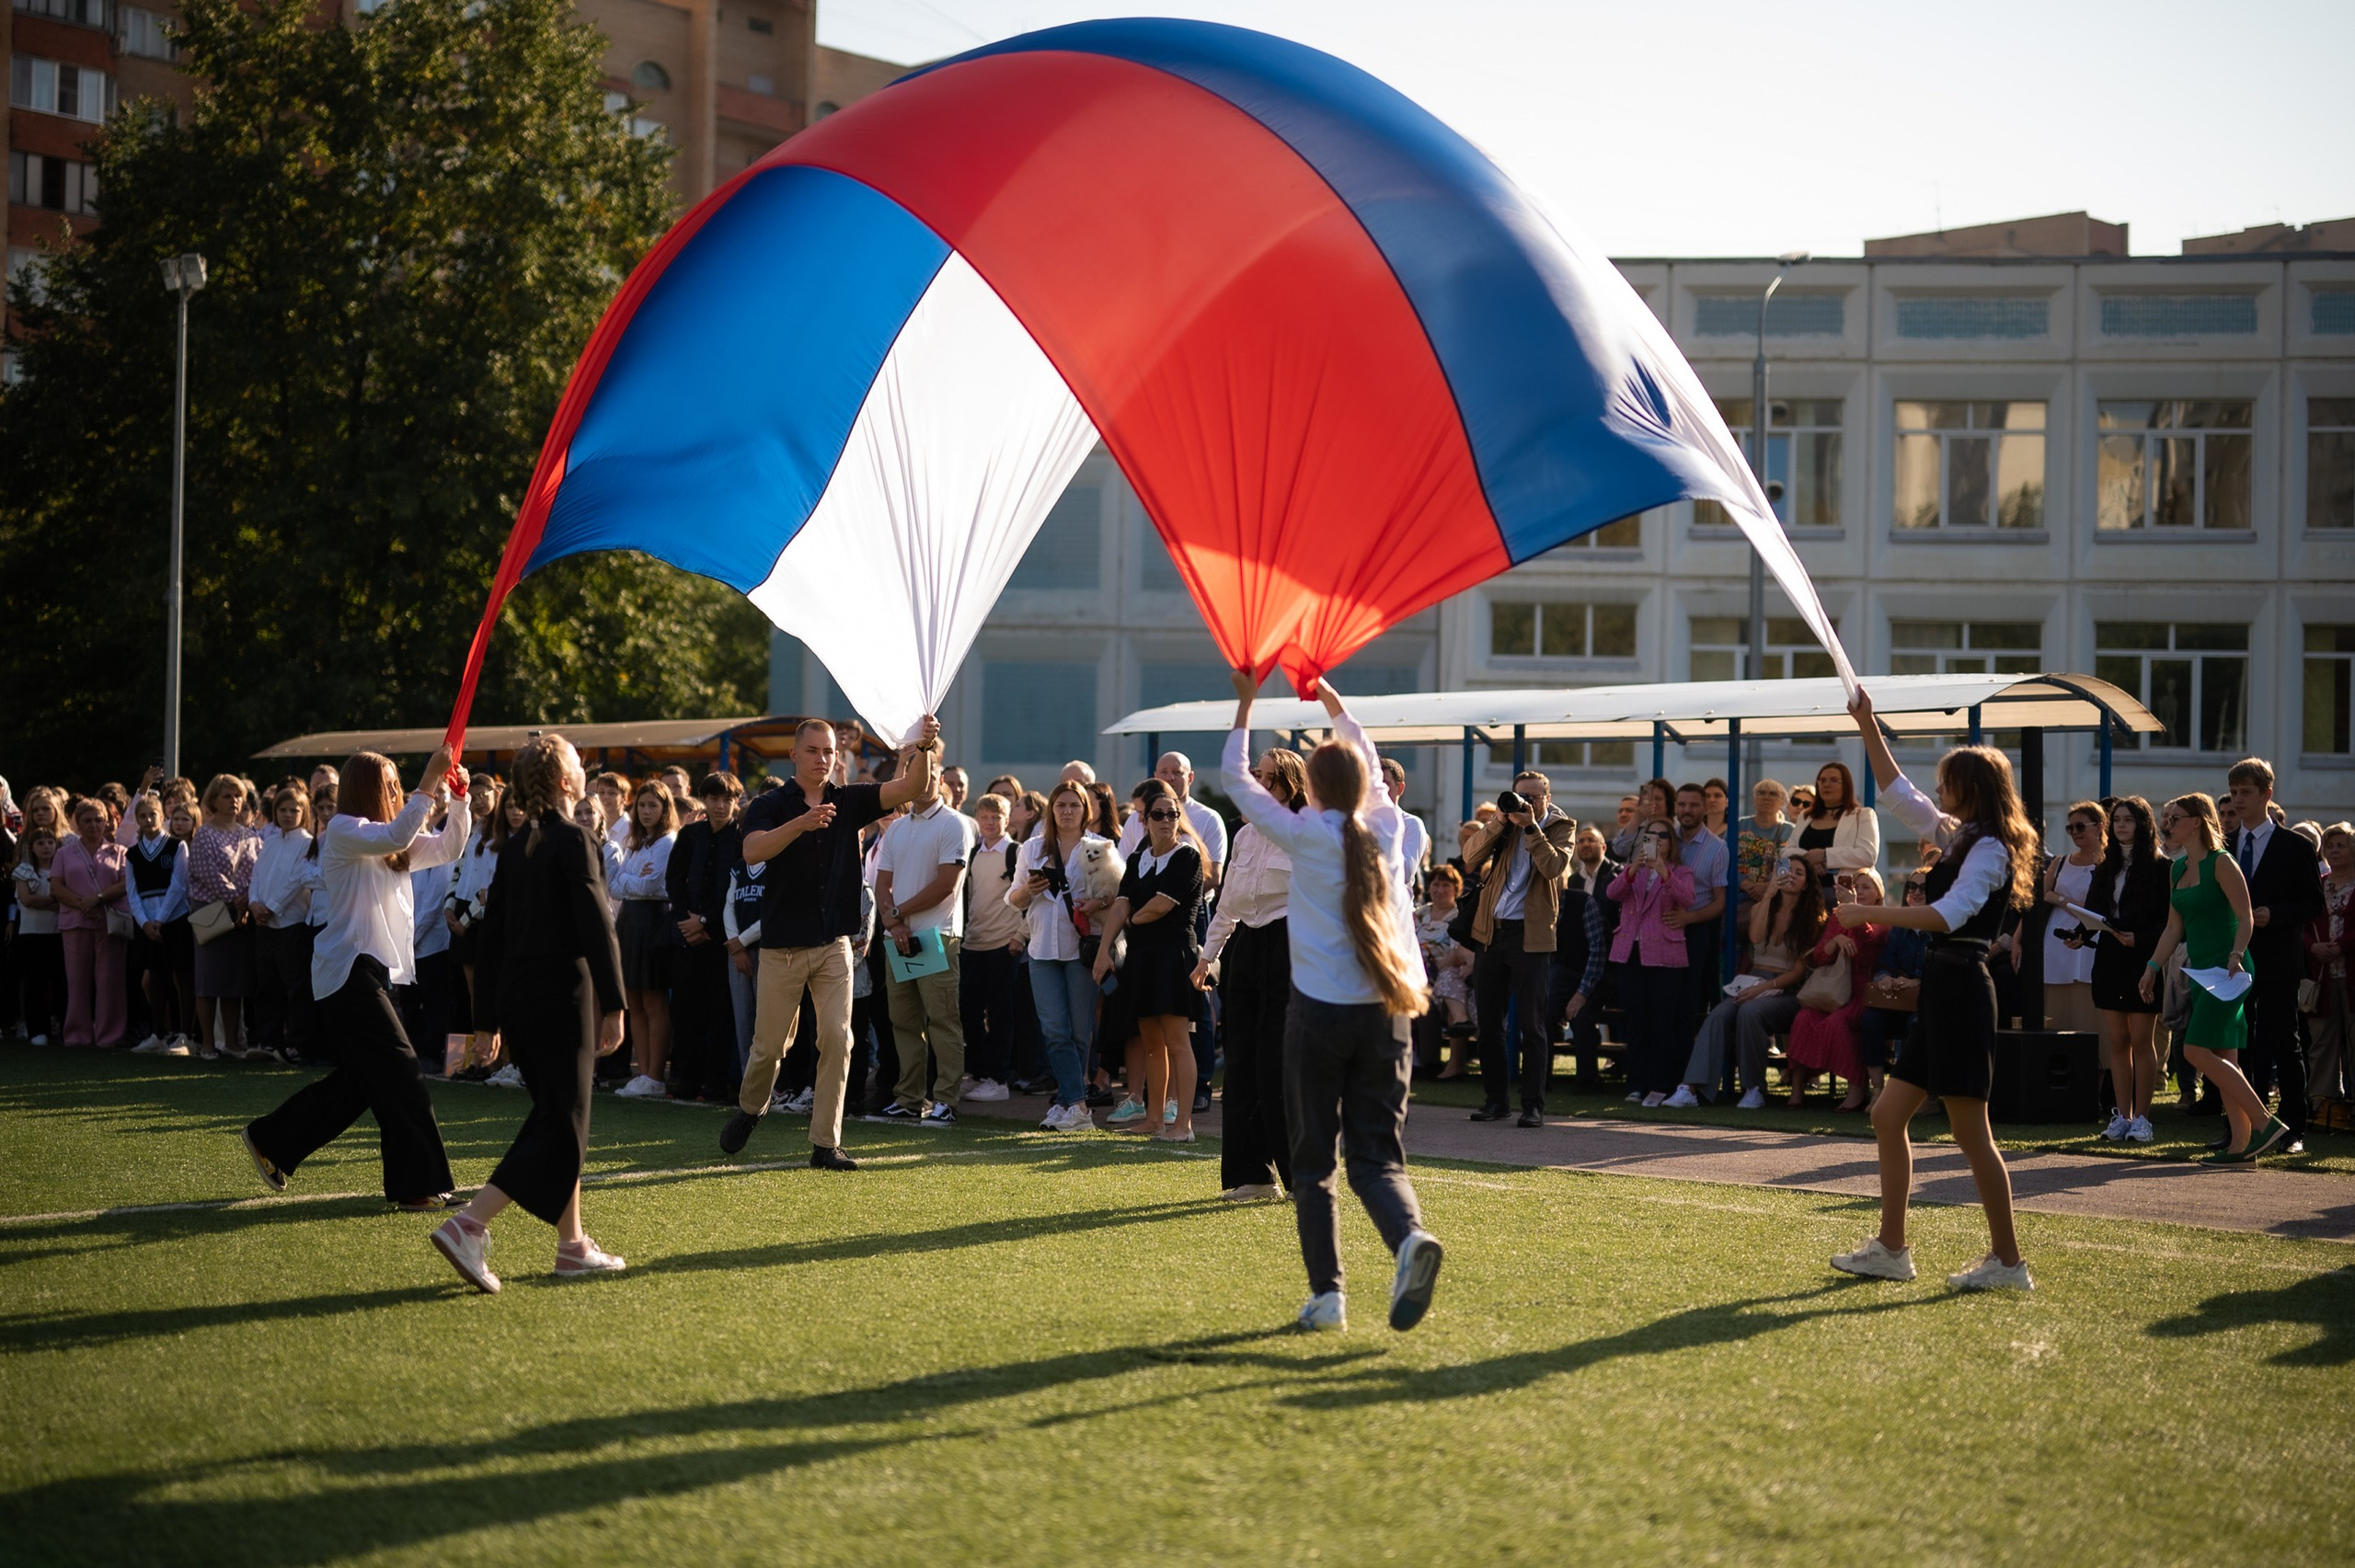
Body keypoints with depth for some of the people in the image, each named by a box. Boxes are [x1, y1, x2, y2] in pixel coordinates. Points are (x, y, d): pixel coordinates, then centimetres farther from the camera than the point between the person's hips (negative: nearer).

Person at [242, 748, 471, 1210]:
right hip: (350, 969, -10)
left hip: (376, 970, 10)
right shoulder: (343, 831, -9)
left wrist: (458, 799, -1)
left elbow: (447, 849, 12)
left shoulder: (394, 843, 17)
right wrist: (428, 785, -28)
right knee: (399, 1072, -12)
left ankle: (271, 1143, 24)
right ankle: (421, 1184, -10)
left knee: (361, 1079, 13)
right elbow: (394, 837, -27)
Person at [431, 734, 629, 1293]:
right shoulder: (574, 841, -12)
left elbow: (490, 932, 13)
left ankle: (573, 1245, 19)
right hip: (562, 995, -8)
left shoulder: (515, 847, 11)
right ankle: (468, 1226, -17)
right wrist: (613, 1005, -12)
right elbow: (597, 927, -16)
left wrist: (493, 1015, 19)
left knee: (560, 1118, 16)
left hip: (515, 996, 8)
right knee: (561, 1124, -5)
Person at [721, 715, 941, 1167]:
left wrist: (924, 749, -26)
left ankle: (826, 1143, -1)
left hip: (834, 944, 2)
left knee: (837, 1040, -6)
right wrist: (800, 824, -37)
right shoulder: (770, 806, -4)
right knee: (771, 1044, 5)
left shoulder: (850, 801, 5)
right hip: (782, 946, -2)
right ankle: (750, 1109, 34)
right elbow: (752, 852, -24)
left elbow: (913, 787, -6)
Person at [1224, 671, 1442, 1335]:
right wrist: (1333, 701, 39)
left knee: (1313, 1159, 8)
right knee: (1377, 1154, 3)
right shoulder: (1387, 827, 6)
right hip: (1385, 1014, 3)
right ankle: (1409, 1235, -27)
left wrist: (1246, 704, 19)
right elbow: (1371, 767, 27)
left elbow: (1235, 777, 9)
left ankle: (1327, 1293, 3)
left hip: (1319, 1012, -3)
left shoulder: (1304, 836, -4)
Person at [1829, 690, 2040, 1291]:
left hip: (1961, 992, -10)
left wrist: (1870, 914, -25)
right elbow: (1900, 794, 25)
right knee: (1887, 1116, 11)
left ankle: (2008, 1261, 1)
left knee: (1971, 1133, -6)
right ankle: (1890, 1247, 16)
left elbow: (1950, 914, -27)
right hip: (1940, 991, 10)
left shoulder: (1988, 850, -13)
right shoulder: (1957, 838, 15)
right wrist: (1868, 728, 20)